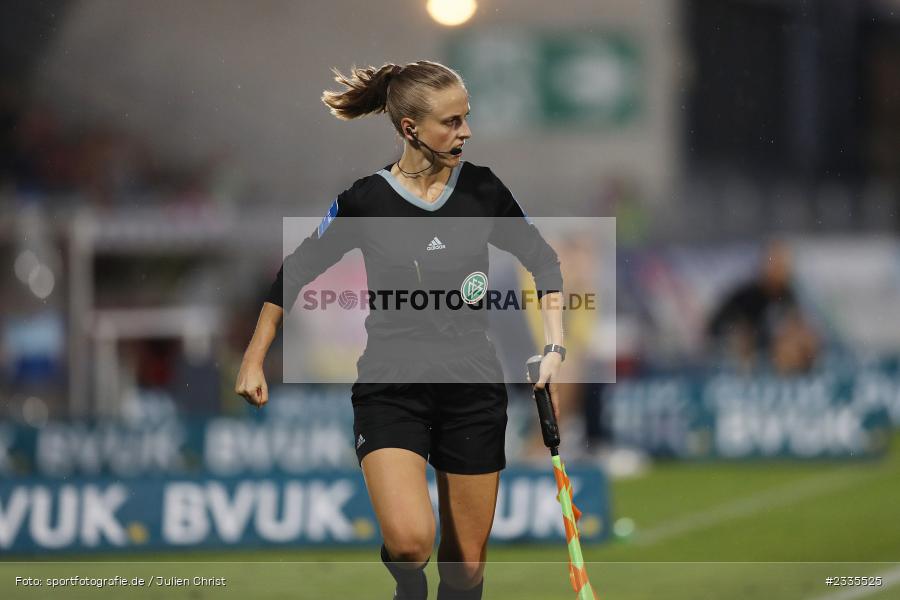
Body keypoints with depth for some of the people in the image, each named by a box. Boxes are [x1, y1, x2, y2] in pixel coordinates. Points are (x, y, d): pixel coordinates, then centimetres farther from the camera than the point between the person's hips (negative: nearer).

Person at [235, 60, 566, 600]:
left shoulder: (483, 190, 0)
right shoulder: (365, 201, -6)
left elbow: (543, 261, 15)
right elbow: (296, 273, 7)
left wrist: (555, 347, 4)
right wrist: (254, 362, 7)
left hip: (473, 388, 2)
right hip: (391, 388, -2)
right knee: (410, 542, -23)